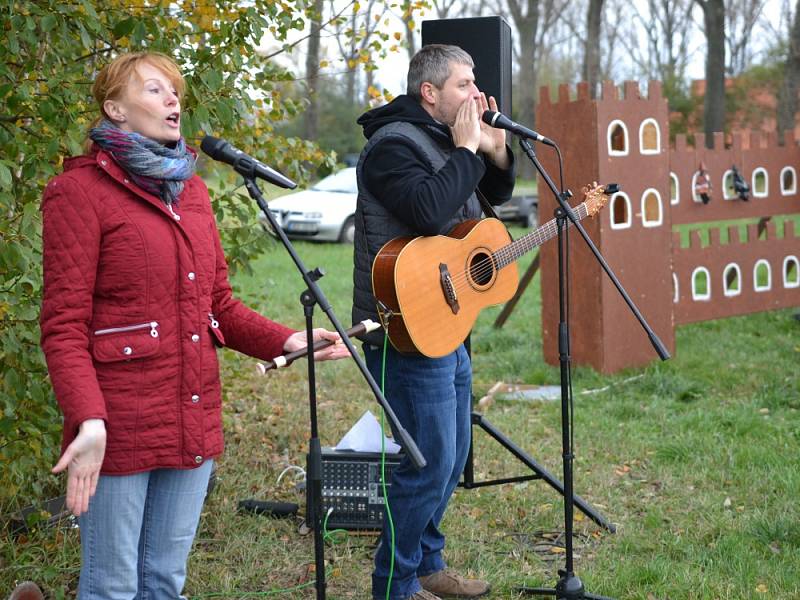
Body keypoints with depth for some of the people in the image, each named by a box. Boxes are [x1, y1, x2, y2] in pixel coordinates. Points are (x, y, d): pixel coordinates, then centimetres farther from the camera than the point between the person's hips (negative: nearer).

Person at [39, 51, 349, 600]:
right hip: (120, 425, -6)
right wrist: (88, 421, -26)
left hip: (194, 420, 7)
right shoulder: (82, 190, -8)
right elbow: (65, 326, -13)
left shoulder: (191, 189, 14)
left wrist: (287, 340, 0)